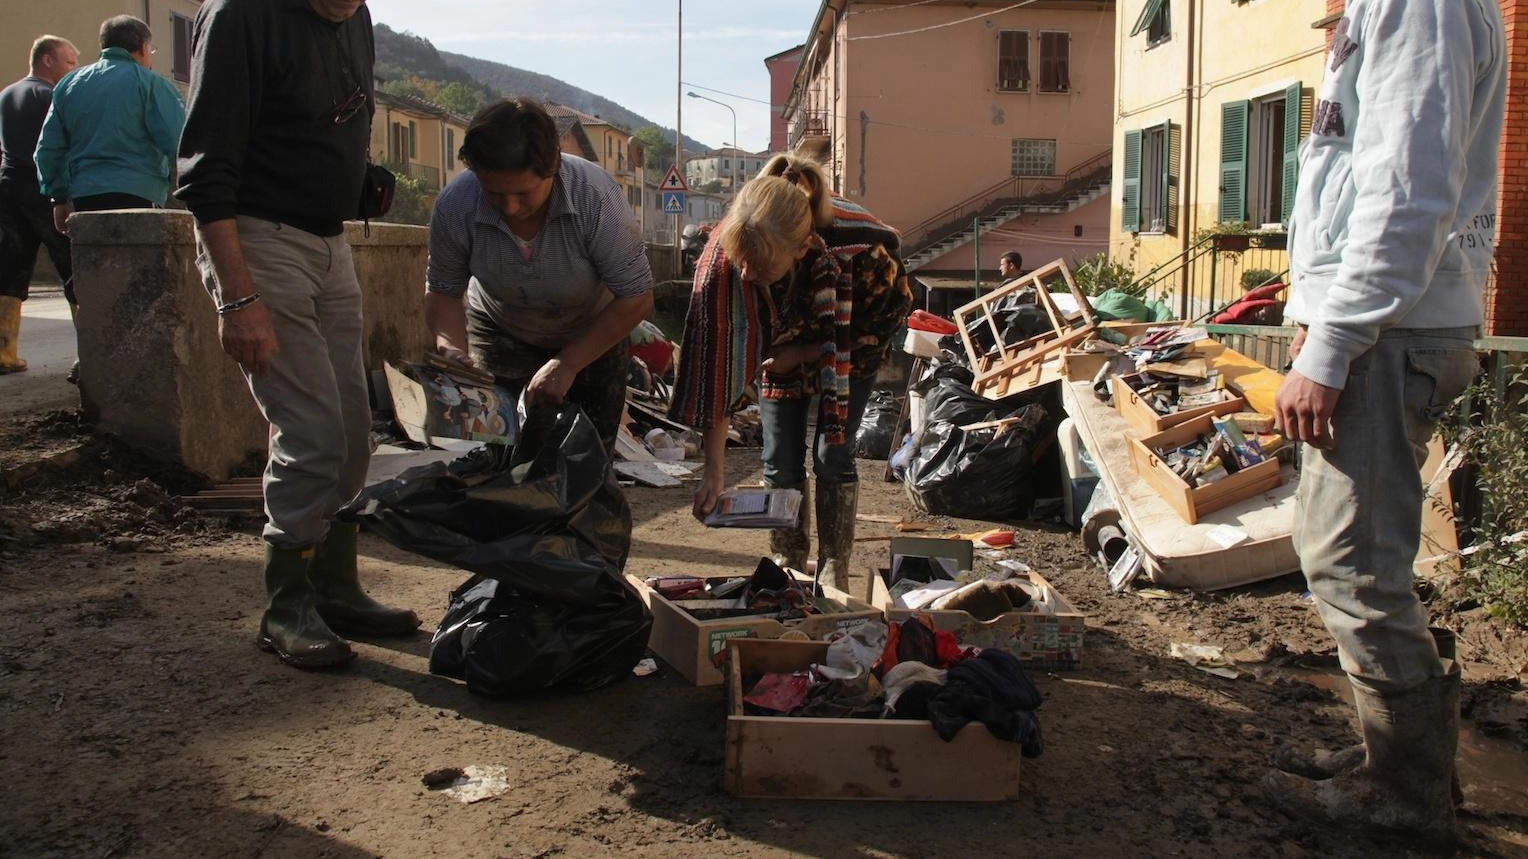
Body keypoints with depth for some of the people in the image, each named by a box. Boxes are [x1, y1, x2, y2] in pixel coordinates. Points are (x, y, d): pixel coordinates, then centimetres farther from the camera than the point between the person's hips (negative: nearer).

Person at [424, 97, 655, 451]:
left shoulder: (597, 196, -33)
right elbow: (443, 291, -11)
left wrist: (567, 364, -30)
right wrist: (452, 349, -30)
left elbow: (636, 298, -26)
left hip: (591, 334, -1)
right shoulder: (454, 206, -26)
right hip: (499, 330, 1)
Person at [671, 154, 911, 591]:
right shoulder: (725, 254, -36)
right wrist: (715, 469, -31)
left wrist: (804, 356, -23)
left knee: (833, 454, -7)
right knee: (781, 462, -2)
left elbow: (888, 315, -19)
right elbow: (717, 358, -31)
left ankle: (834, 576, 6)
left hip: (851, 346, -2)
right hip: (780, 347, 2)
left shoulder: (859, 244, -41)